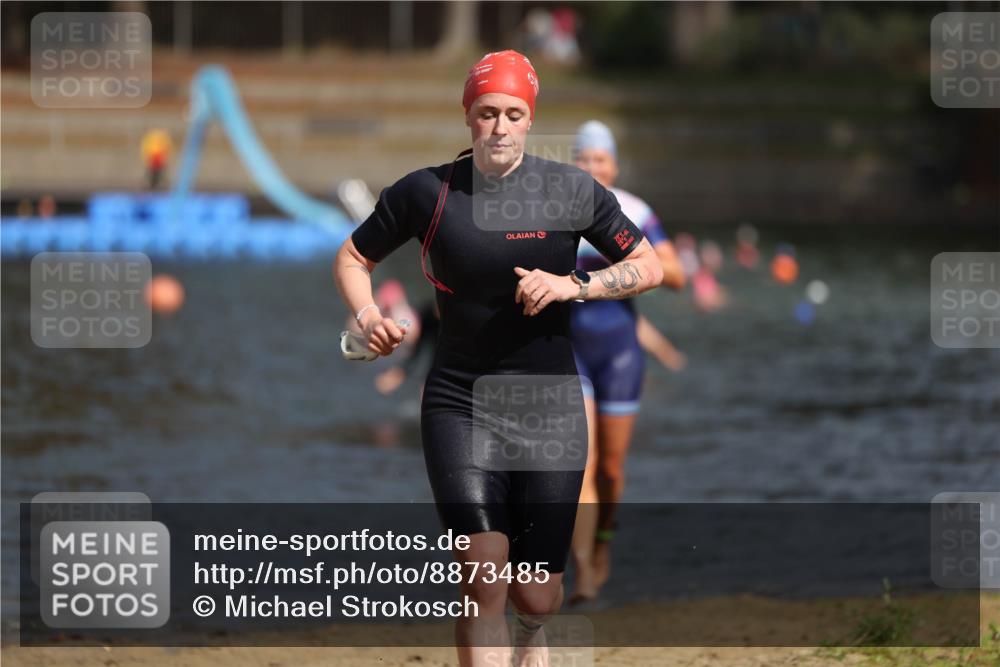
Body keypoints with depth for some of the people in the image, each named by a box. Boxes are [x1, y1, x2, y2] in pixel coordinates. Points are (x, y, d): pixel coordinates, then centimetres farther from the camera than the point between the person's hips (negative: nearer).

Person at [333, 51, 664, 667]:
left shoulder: (572, 191, -2)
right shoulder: (426, 193, -1)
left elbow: (649, 267, 5)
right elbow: (353, 257, 13)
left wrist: (574, 286, -12)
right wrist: (369, 316, -7)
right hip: (459, 404, -1)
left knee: (537, 597, 4)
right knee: (484, 580, -20)